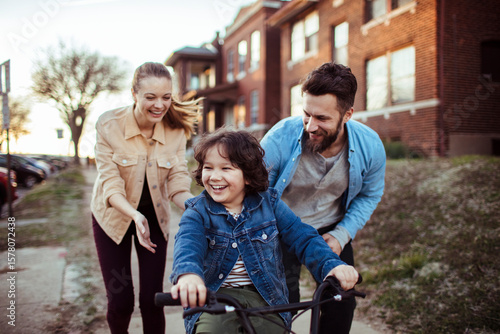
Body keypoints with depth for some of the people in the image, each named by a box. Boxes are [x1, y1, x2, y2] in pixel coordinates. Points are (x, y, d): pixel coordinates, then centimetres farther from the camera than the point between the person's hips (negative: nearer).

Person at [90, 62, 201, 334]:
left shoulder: (176, 131, -13)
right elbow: (110, 184, -22)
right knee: (120, 301, 3)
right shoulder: (109, 124, -19)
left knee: (152, 299, 2)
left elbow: (178, 184, -15)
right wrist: (135, 216, -39)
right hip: (114, 217, -1)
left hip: (154, 218, 2)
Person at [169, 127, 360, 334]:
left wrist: (332, 264, -24)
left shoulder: (269, 204, 1)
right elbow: (188, 244, -24)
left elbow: (303, 237, -5)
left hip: (265, 299, 3)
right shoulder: (197, 211, -4)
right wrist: (187, 274, -47)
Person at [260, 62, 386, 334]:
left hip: (330, 231, 3)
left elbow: (369, 195, 1)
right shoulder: (280, 138, -28)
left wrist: (341, 234, -10)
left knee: (342, 304, 4)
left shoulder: (370, 146, -18)